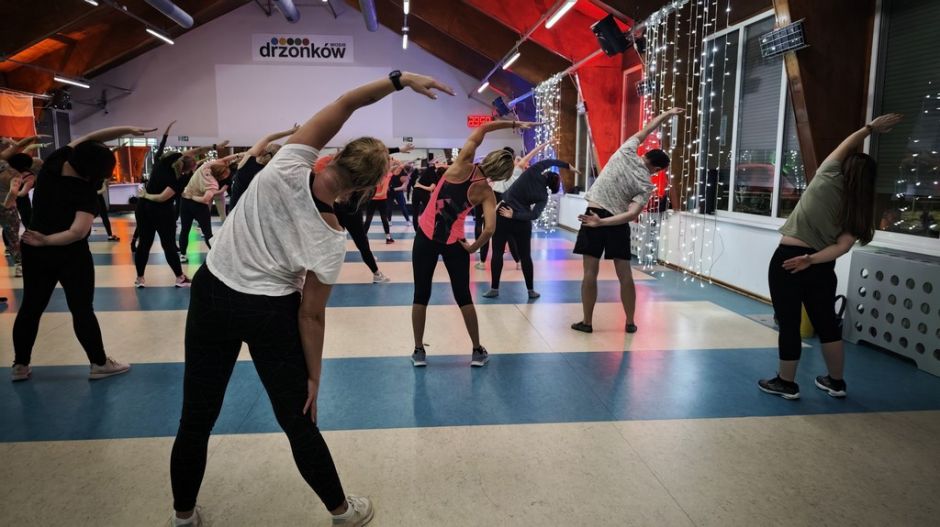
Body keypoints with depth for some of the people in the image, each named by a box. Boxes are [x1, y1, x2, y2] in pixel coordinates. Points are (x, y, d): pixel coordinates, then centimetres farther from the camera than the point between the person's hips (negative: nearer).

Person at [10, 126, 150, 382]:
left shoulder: (54, 161, -4)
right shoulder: (86, 193, -20)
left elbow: (90, 138, 2)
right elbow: (79, 232, -33)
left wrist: (127, 129, -3)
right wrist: (47, 241, -24)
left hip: (34, 251, 7)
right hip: (70, 255, -6)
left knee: (30, 307, 14)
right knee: (82, 310, 2)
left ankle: (20, 365, 21)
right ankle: (99, 363, 11)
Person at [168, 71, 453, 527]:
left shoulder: (287, 166, -18)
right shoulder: (330, 239, -19)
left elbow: (342, 105, -16)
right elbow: (311, 314, -15)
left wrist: (397, 79, -20)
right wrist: (313, 377, -5)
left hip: (210, 295, 3)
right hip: (269, 313, -3)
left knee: (197, 417, 17)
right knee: (296, 419, 13)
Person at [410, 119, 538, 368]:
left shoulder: (462, 166, -9)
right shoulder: (487, 193, -7)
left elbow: (483, 128, -2)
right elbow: (489, 229, -20)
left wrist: (513, 124, 2)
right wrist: (473, 247, -2)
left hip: (426, 237, 0)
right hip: (454, 243, 0)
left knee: (421, 295, 10)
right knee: (464, 297, 13)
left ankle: (419, 351, 15)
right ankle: (477, 351, 20)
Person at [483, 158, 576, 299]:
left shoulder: (532, 173, -5)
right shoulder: (543, 196, -2)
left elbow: (548, 161, 10)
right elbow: (535, 215, -13)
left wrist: (567, 165, 17)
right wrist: (515, 215, -10)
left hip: (503, 215, 0)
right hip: (522, 223, 1)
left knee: (497, 253, 6)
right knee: (525, 256, 13)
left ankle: (494, 289, 6)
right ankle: (531, 291, 17)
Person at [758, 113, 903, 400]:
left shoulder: (828, 178, -4)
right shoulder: (859, 212, 3)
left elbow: (845, 147, 14)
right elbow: (843, 246, -9)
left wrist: (870, 127, 24)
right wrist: (811, 260, -14)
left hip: (787, 260, -4)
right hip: (822, 268, 4)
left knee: (789, 324, 4)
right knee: (827, 324, 18)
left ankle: (786, 384, 14)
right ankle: (836, 382, 32)